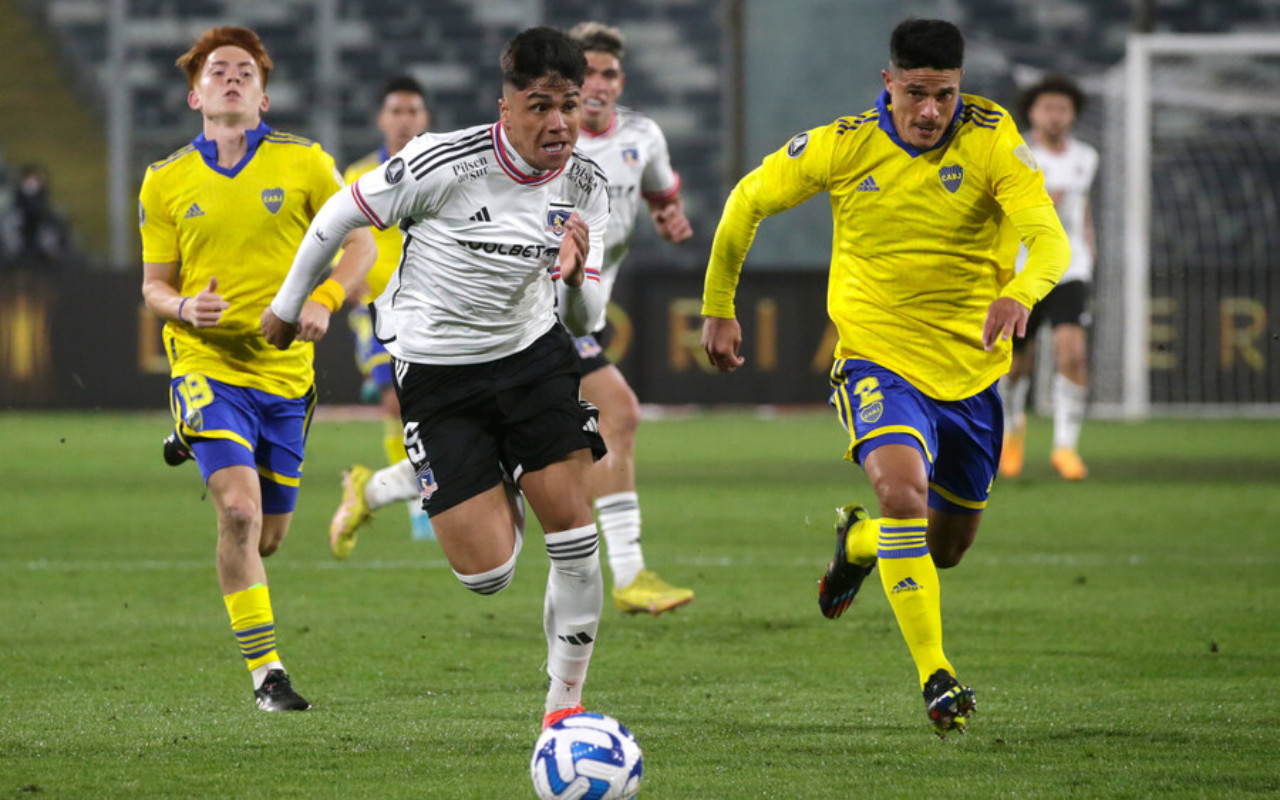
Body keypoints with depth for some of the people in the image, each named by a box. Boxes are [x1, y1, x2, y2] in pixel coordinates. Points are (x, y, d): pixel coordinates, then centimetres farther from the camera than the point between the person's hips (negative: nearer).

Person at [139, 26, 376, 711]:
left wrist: (324, 301, -13)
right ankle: (266, 673, -13)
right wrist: (184, 308, -14)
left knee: (269, 534, 8)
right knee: (239, 508, -21)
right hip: (206, 364, -2)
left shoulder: (304, 162, 2)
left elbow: (358, 244, 6)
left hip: (285, 368, 2)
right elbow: (154, 283, 9)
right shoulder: (165, 182, 4)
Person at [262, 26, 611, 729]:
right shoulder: (445, 165, -22)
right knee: (487, 574, -9)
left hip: (534, 355, 4)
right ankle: (503, 500, 29)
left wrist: (577, 272, -23)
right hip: (436, 374, -4)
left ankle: (565, 703, 7)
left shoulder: (585, 185, -6)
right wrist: (287, 308, 6)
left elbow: (586, 320, 1)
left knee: (574, 531, -10)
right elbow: (340, 214, -6)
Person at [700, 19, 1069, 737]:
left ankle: (858, 540, 51)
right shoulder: (842, 147, -11)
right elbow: (749, 201, 5)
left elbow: (1049, 238, -25)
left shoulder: (991, 140, -13)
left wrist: (1021, 292, -47)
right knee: (903, 491, -30)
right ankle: (937, 679, -24)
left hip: (970, 368, 2)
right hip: (879, 359, -2)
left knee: (949, 546, 16)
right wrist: (718, 308, 10)